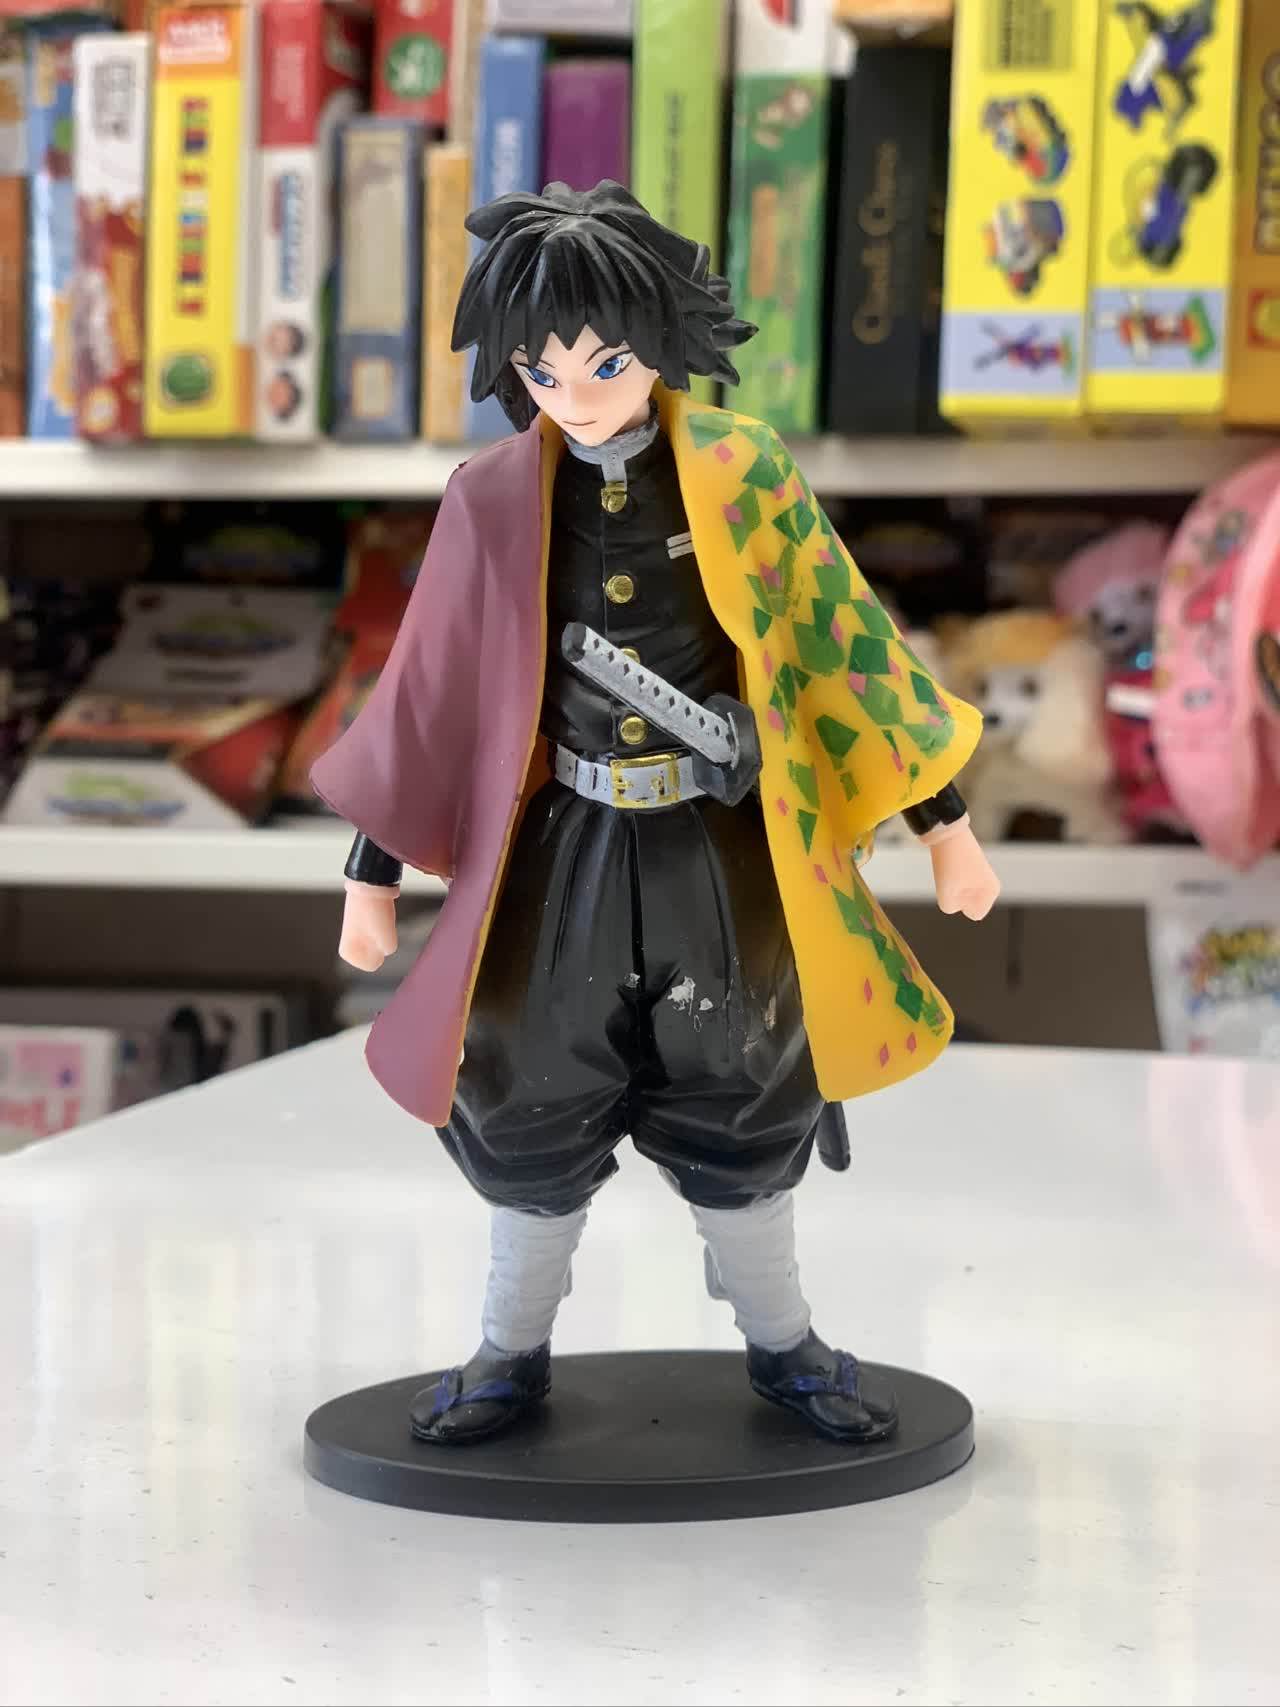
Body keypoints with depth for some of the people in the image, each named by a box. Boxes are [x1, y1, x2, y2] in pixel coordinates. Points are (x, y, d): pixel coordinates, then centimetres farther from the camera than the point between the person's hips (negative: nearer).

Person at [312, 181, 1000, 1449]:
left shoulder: (743, 474, -7)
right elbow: (427, 690, 1)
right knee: (540, 1104, 10)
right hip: (565, 852, 0)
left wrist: (943, 819, 1)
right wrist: (372, 872, 4)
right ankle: (513, 1353, 30)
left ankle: (781, 1344, 31)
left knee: (733, 1104, 11)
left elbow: (844, 640, -1)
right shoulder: (493, 502, -6)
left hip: (715, 850, 0)